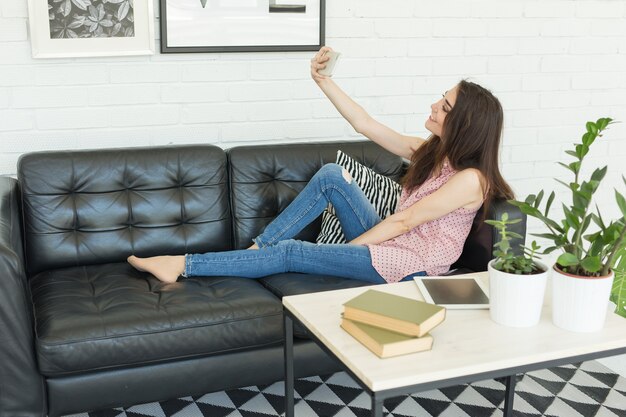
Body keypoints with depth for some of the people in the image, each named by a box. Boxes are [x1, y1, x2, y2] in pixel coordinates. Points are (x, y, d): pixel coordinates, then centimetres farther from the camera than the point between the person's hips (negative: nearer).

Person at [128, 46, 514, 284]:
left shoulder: (470, 179, -19)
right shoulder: (429, 151, 5)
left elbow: (404, 220, -18)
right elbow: (365, 125, 4)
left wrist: (348, 249, -14)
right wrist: (323, 81, -2)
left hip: (410, 265, -8)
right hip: (389, 240, 8)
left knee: (291, 253, -16)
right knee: (332, 174, -9)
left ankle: (185, 265, -9)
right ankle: (258, 247, -5)